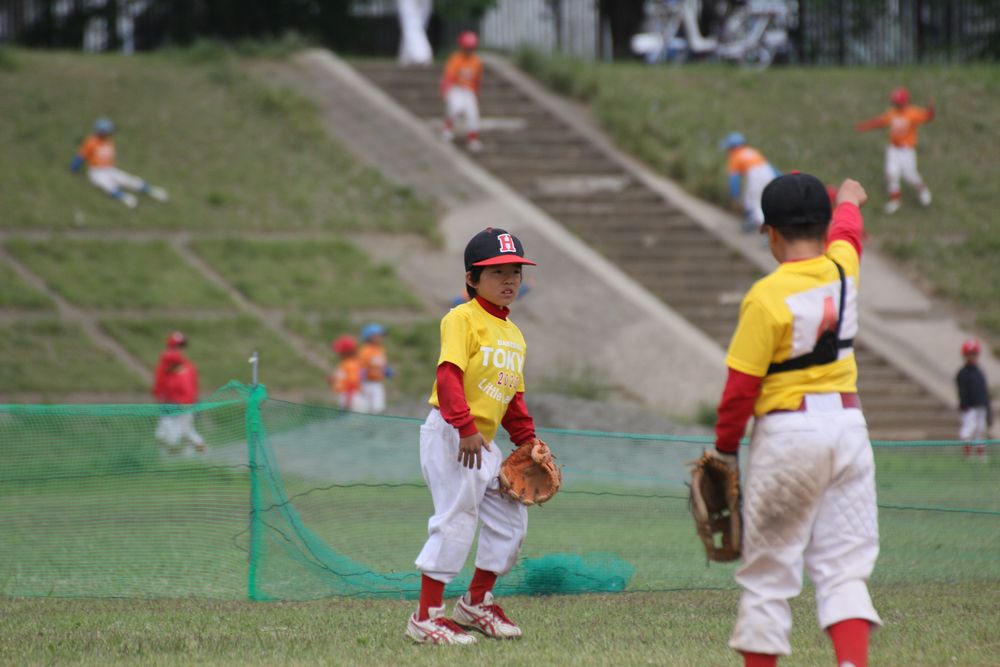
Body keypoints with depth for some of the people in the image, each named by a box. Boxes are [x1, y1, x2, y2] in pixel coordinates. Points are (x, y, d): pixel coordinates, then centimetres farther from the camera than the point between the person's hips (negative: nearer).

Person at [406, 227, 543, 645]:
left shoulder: (514, 334, 17)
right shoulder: (462, 319, -10)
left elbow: (513, 398, 23)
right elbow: (449, 375, -21)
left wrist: (527, 440, 14)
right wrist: (465, 427, -29)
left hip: (483, 442, 9)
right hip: (449, 434, -9)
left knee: (511, 520, 12)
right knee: (456, 519, -12)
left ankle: (476, 602, 28)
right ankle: (426, 617, -8)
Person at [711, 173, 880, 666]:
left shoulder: (767, 297, -13)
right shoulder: (843, 269, 4)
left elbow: (741, 385, -11)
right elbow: (846, 233, 29)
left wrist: (725, 448, 3)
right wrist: (849, 202, 52)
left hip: (789, 432, -5)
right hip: (848, 426, 5)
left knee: (768, 571, 5)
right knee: (844, 569, 3)